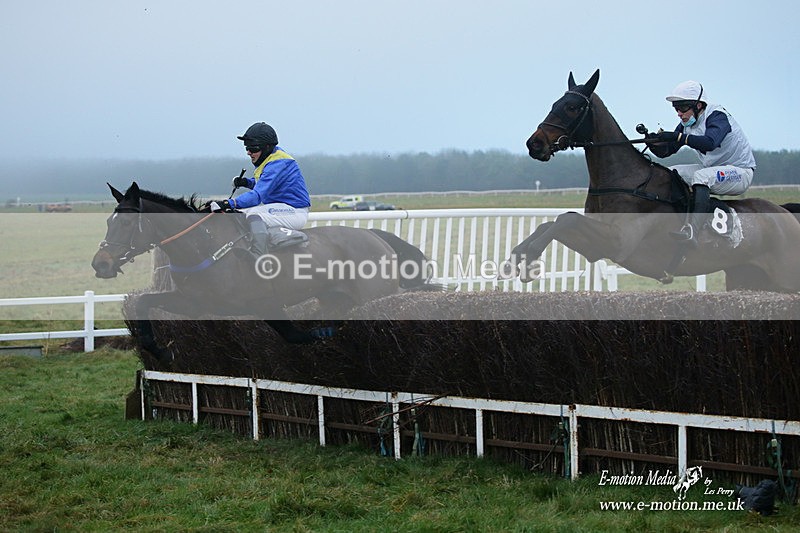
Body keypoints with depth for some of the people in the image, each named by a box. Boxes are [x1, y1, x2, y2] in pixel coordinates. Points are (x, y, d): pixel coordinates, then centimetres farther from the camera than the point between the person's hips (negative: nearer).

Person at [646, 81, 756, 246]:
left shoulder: (718, 116, -21)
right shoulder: (687, 124, 3)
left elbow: (709, 142, -40)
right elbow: (665, 151, 2)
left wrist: (677, 137, -44)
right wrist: (653, 143, -20)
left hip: (741, 171, -9)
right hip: (712, 169, 9)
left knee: (701, 176, -36)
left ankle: (690, 231, -50)